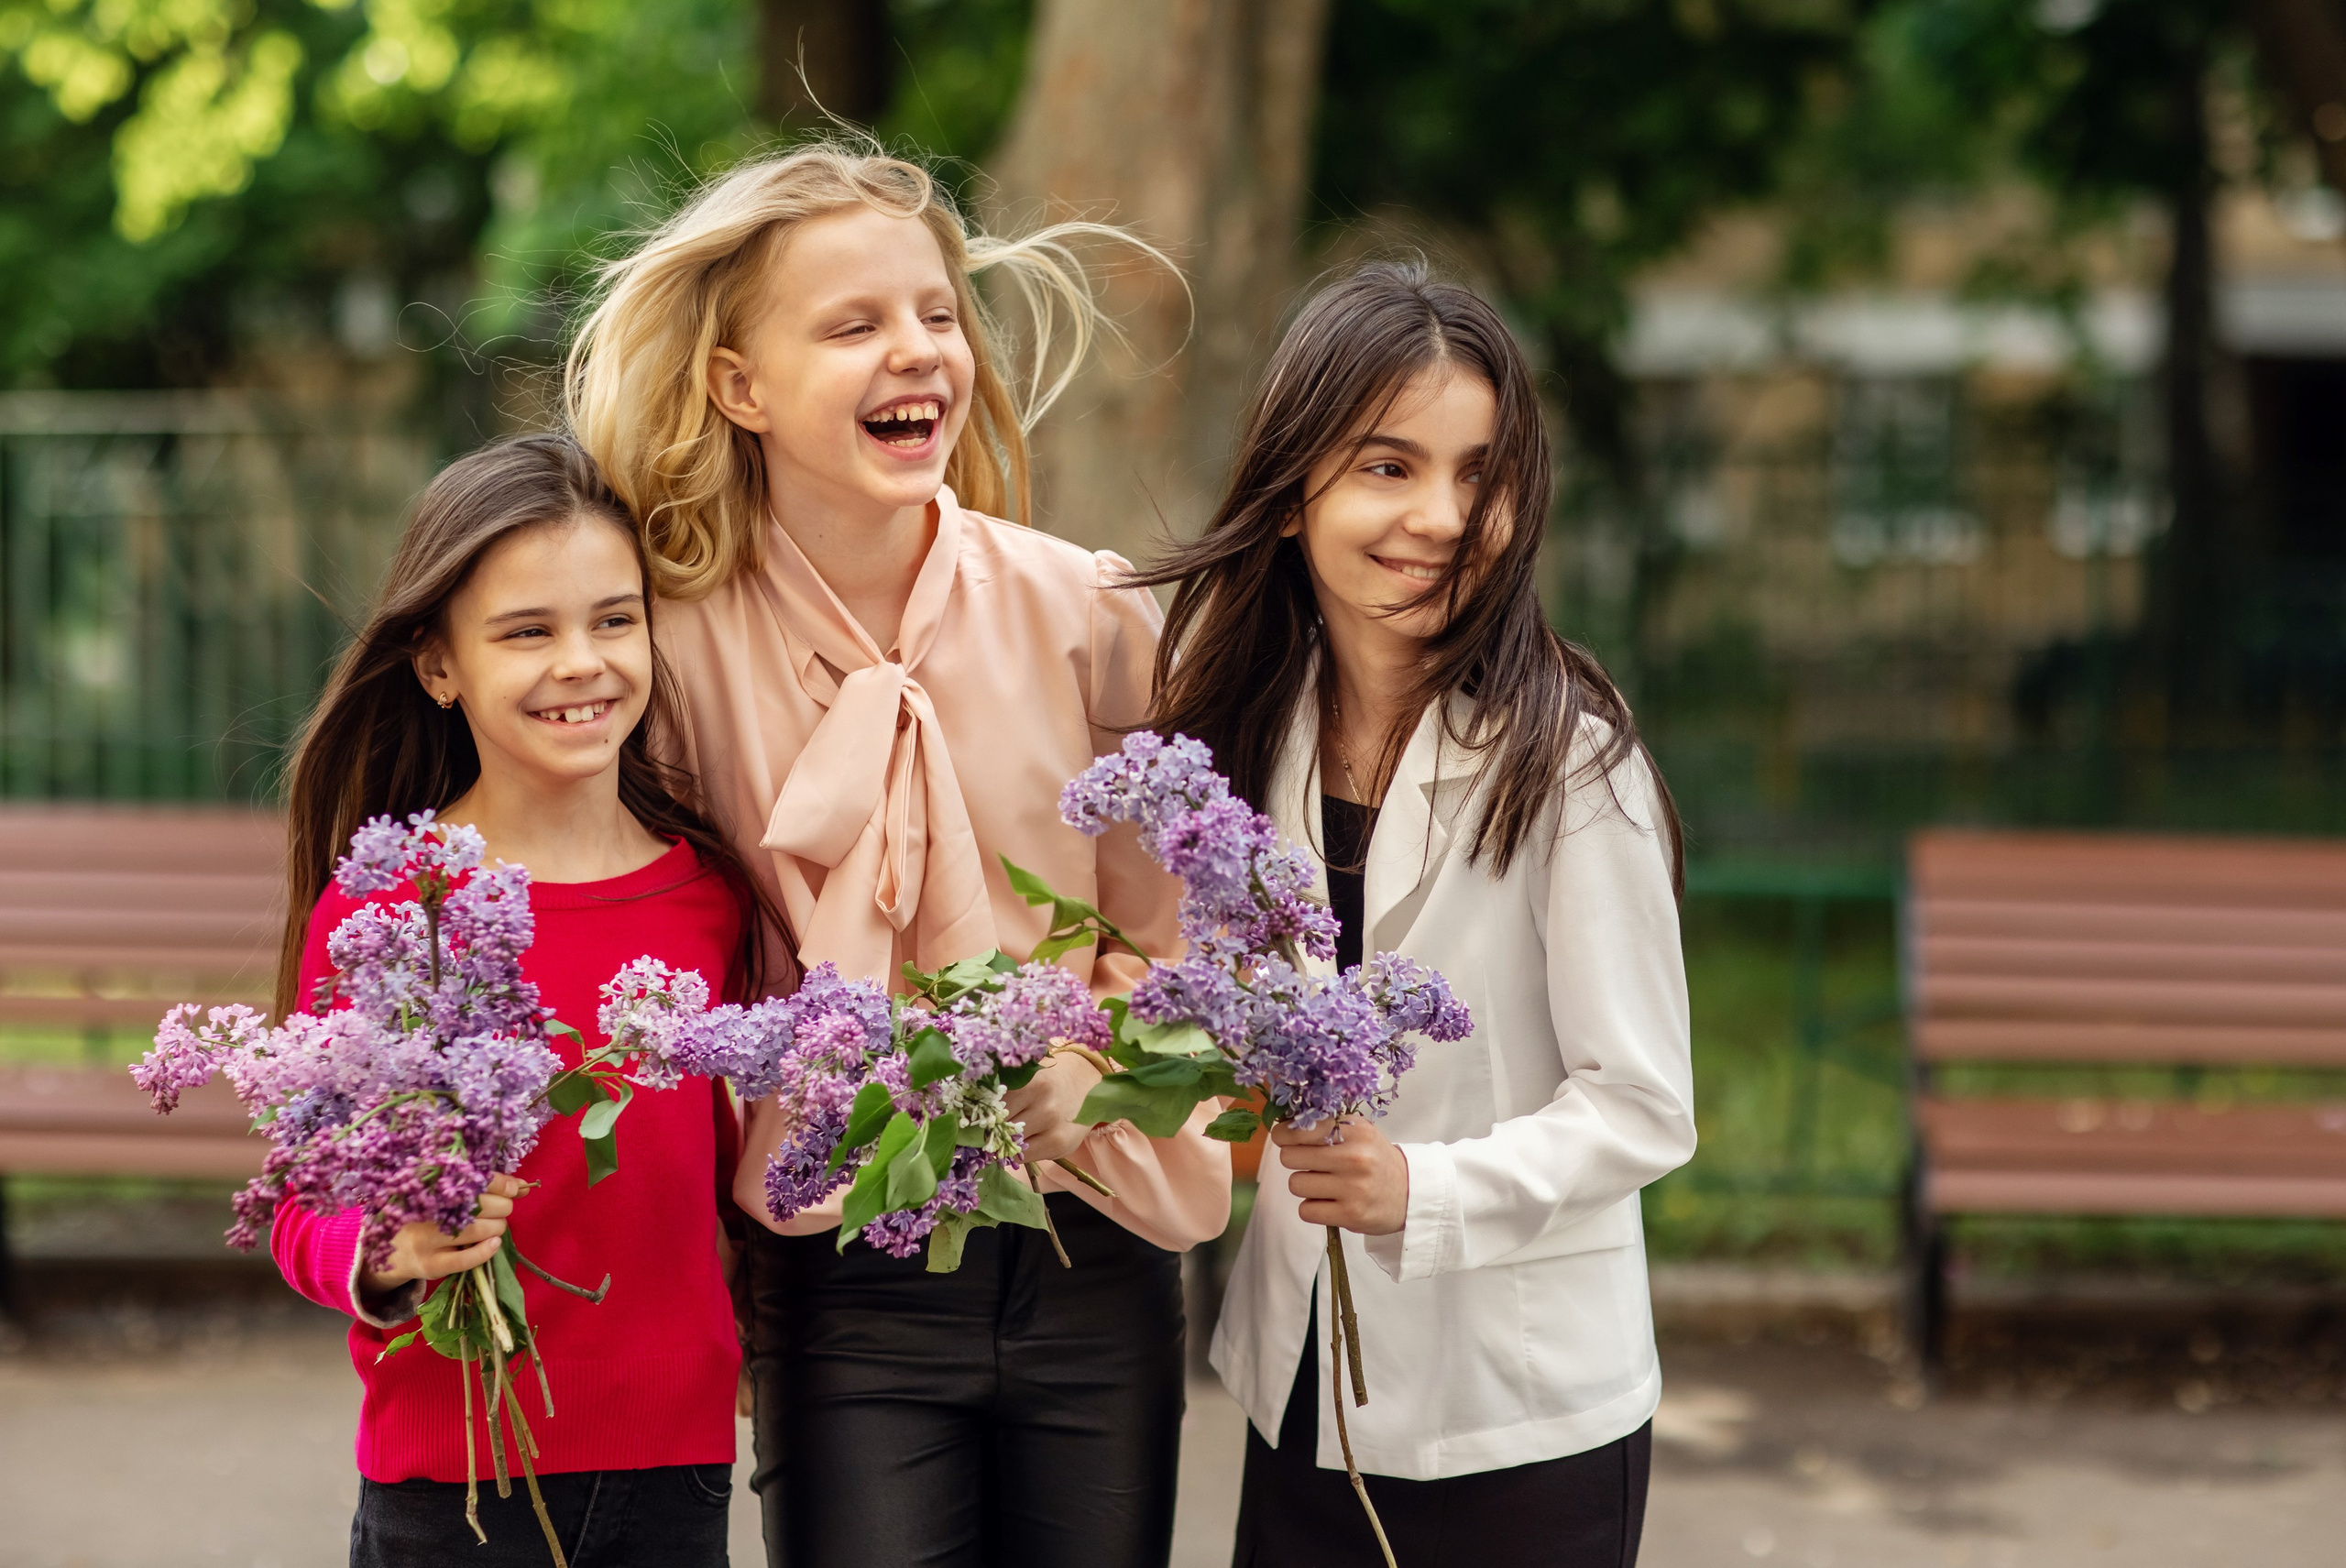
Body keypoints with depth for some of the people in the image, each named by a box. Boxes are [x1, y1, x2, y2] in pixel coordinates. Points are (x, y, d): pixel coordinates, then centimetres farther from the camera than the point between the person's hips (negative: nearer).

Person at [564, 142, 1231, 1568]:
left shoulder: (1089, 614, -5)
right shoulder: (681, 644, -7)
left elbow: (1163, 936, 3)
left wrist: (1076, 1083, -14)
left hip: (1090, 1253, 2)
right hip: (842, 1280, -1)